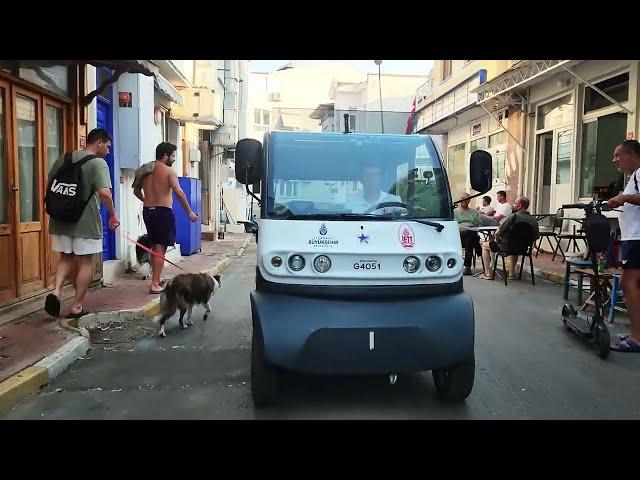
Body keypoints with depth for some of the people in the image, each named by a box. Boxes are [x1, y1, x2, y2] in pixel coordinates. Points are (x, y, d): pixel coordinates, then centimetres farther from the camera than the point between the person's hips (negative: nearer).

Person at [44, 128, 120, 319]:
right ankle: (76, 307, 11)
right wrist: (113, 214, -10)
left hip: (61, 220, 6)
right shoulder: (98, 163, -11)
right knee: (85, 262, 6)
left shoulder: (62, 160, 11)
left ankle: (56, 291, 0)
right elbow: (104, 193, -23)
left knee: (66, 258, 21)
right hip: (86, 222, -6)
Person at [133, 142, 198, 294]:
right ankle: (155, 285, -6)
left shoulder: (145, 170, 11)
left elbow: (136, 190, 22)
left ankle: (156, 280, 25)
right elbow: (179, 193, -17)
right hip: (163, 212, -7)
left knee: (154, 247, 17)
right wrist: (190, 212, -10)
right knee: (160, 249, -4)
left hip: (148, 211, 7)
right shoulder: (168, 171, -9)